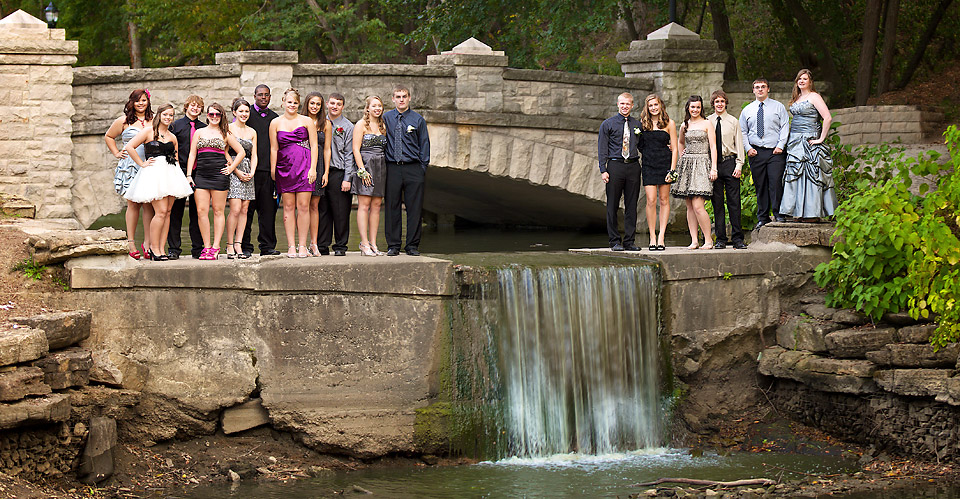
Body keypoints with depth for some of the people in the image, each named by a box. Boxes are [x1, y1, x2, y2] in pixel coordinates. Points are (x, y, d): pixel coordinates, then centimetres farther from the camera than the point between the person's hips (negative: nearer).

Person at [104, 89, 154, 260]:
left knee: (149, 205, -3)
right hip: (130, 167, -2)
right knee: (133, 204, -6)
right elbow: (108, 136, 21)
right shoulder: (124, 121, 8)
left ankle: (148, 243, -2)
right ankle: (131, 243, -2)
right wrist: (116, 153, 12)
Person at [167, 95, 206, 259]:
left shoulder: (204, 128, 11)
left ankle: (198, 248, 8)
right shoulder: (175, 125, 5)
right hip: (180, 172, -2)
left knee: (197, 212, 4)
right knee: (176, 212, -1)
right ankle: (173, 249, 3)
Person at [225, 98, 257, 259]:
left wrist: (252, 172, -3)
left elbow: (254, 155, 14)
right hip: (232, 170, -5)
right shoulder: (228, 128, 0)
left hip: (248, 173, 5)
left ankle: (238, 245, 2)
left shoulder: (252, 132, 15)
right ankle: (229, 246, -7)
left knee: (244, 210, 0)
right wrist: (237, 171, -12)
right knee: (236, 209, -13)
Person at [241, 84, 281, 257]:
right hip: (249, 169, -3)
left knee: (268, 209, 2)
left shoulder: (274, 118, 16)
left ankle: (267, 246, 7)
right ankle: (245, 246, 2)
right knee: (247, 209, -2)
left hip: (268, 170, 3)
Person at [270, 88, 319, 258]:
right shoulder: (275, 123, 8)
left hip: (304, 166, -1)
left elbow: (313, 146, 3)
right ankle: (291, 246, 3)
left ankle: (302, 246, 0)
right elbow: (274, 148, 8)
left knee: (303, 206, -4)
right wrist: (273, 170, 2)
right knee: (288, 207, 1)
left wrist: (313, 168, -5)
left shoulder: (307, 121, 5)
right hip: (284, 167, 1)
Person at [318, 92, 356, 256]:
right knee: (322, 209, 4)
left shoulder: (348, 127, 2)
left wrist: (347, 179, -9)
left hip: (339, 172, -3)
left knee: (340, 211, -2)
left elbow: (349, 155, -2)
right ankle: (322, 245, 9)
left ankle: (340, 246, 4)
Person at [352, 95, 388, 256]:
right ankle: (364, 244, -9)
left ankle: (373, 243, 5)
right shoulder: (361, 125, -2)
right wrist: (362, 170, -15)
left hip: (381, 168, 6)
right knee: (364, 205, -7)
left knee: (376, 205, 4)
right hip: (365, 165, -6)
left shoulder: (383, 126, 16)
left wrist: (385, 168, 8)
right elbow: (356, 149, -8)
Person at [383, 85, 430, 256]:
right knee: (392, 207, 2)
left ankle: (412, 245, 7)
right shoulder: (386, 118, 8)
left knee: (415, 208, 0)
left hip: (413, 169, -1)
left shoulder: (418, 120, 6)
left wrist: (423, 168, 1)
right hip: (392, 169, 1)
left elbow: (424, 145, 8)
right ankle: (393, 245, 9)